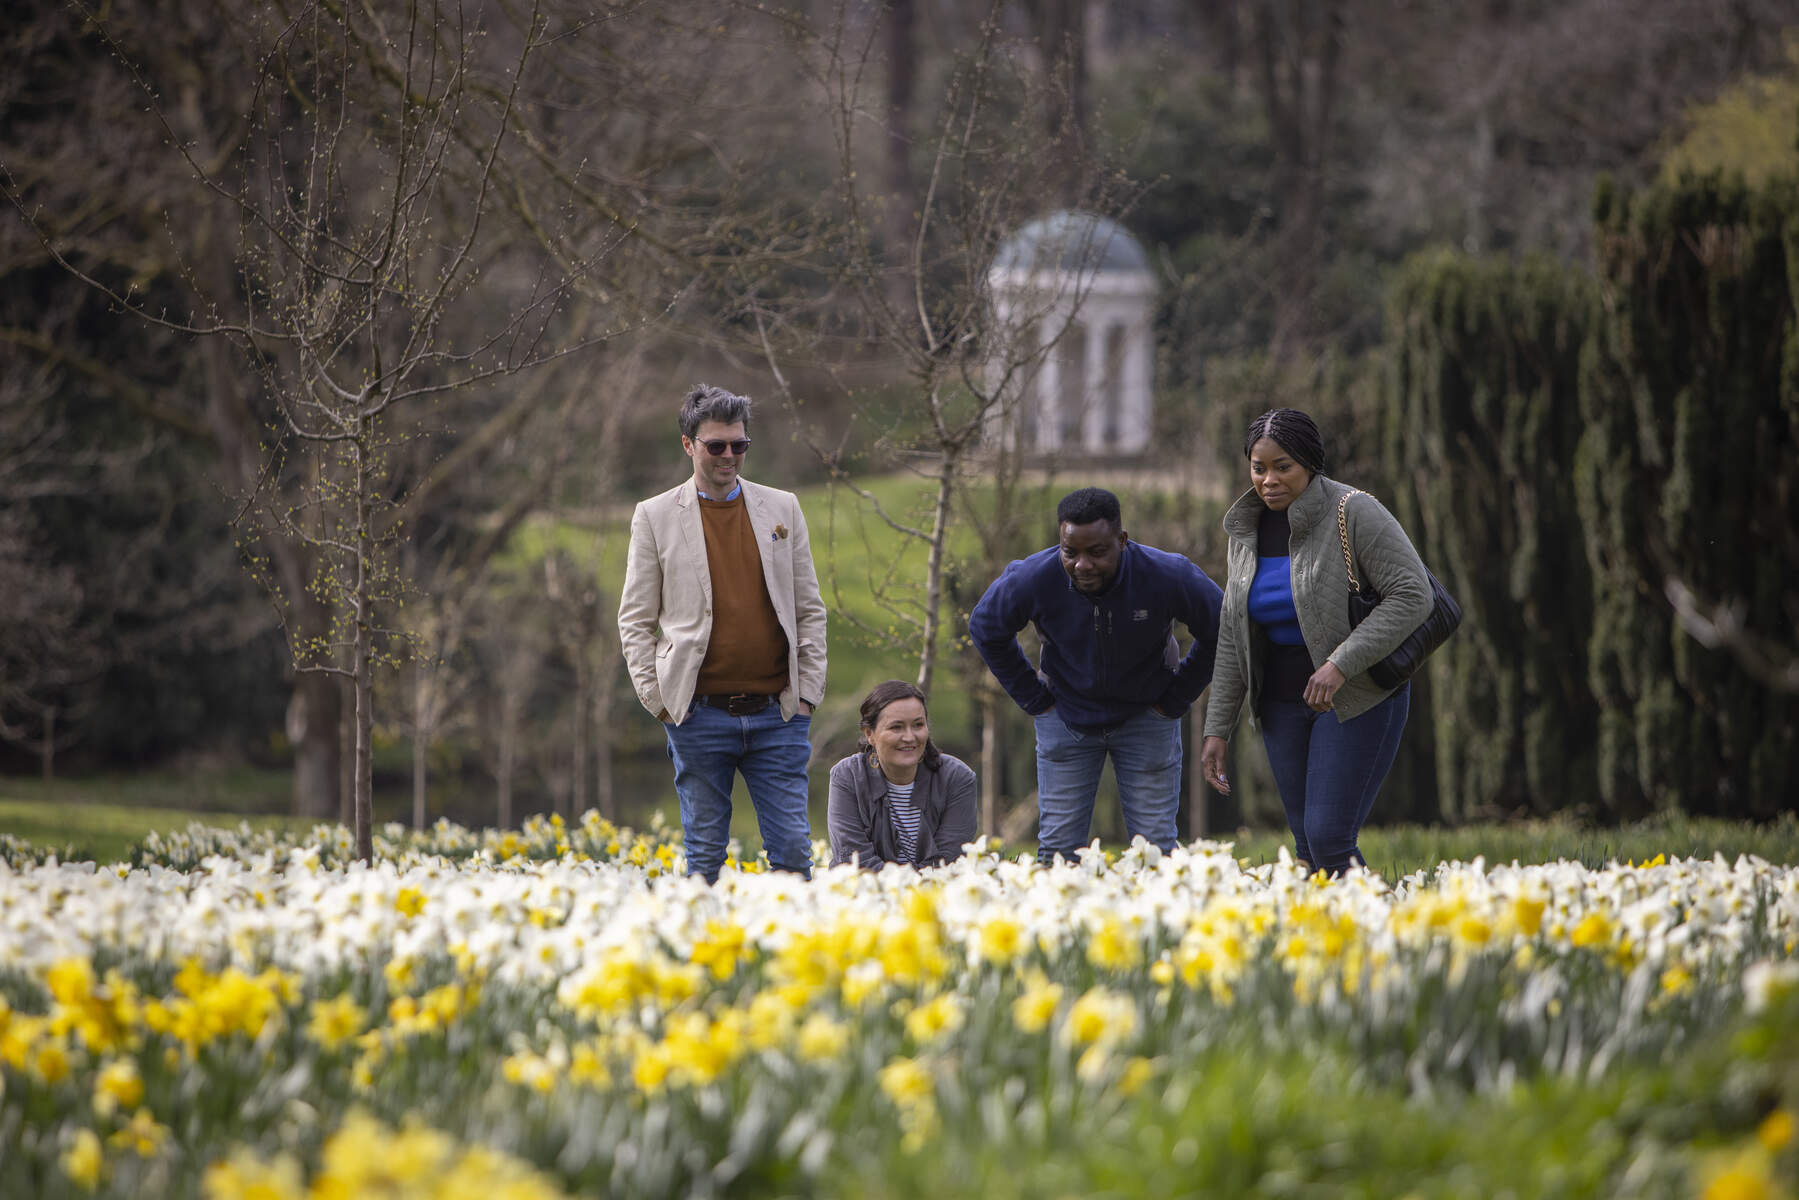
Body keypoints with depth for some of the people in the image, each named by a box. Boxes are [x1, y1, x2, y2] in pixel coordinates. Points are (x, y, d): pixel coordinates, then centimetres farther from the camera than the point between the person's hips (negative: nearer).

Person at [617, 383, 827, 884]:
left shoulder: (782, 509, 10)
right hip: (700, 713, -2)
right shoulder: (655, 516, 4)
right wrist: (659, 701, -3)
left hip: (777, 713, 2)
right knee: (704, 856, 2)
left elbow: (809, 610, 13)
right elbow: (635, 620, 5)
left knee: (793, 851, -2)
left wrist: (808, 691, 4)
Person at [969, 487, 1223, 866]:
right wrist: (1033, 699, 0)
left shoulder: (1169, 577, -26)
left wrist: (1177, 699, -4)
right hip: (1066, 717, 1)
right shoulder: (1034, 579, -23)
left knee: (1155, 847, -2)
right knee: (1057, 848, -1)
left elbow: (1221, 634, -5)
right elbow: (985, 629, -1)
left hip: (1146, 717, -1)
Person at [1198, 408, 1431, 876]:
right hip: (1284, 704, 6)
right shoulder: (1247, 531, 4)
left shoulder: (1353, 513, -16)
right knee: (1308, 844, 6)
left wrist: (1340, 664, -28)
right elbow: (1234, 636, 9)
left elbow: (1412, 595, -21)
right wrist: (1217, 729, 5)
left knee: (1328, 840, -15)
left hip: (1359, 695, -6)